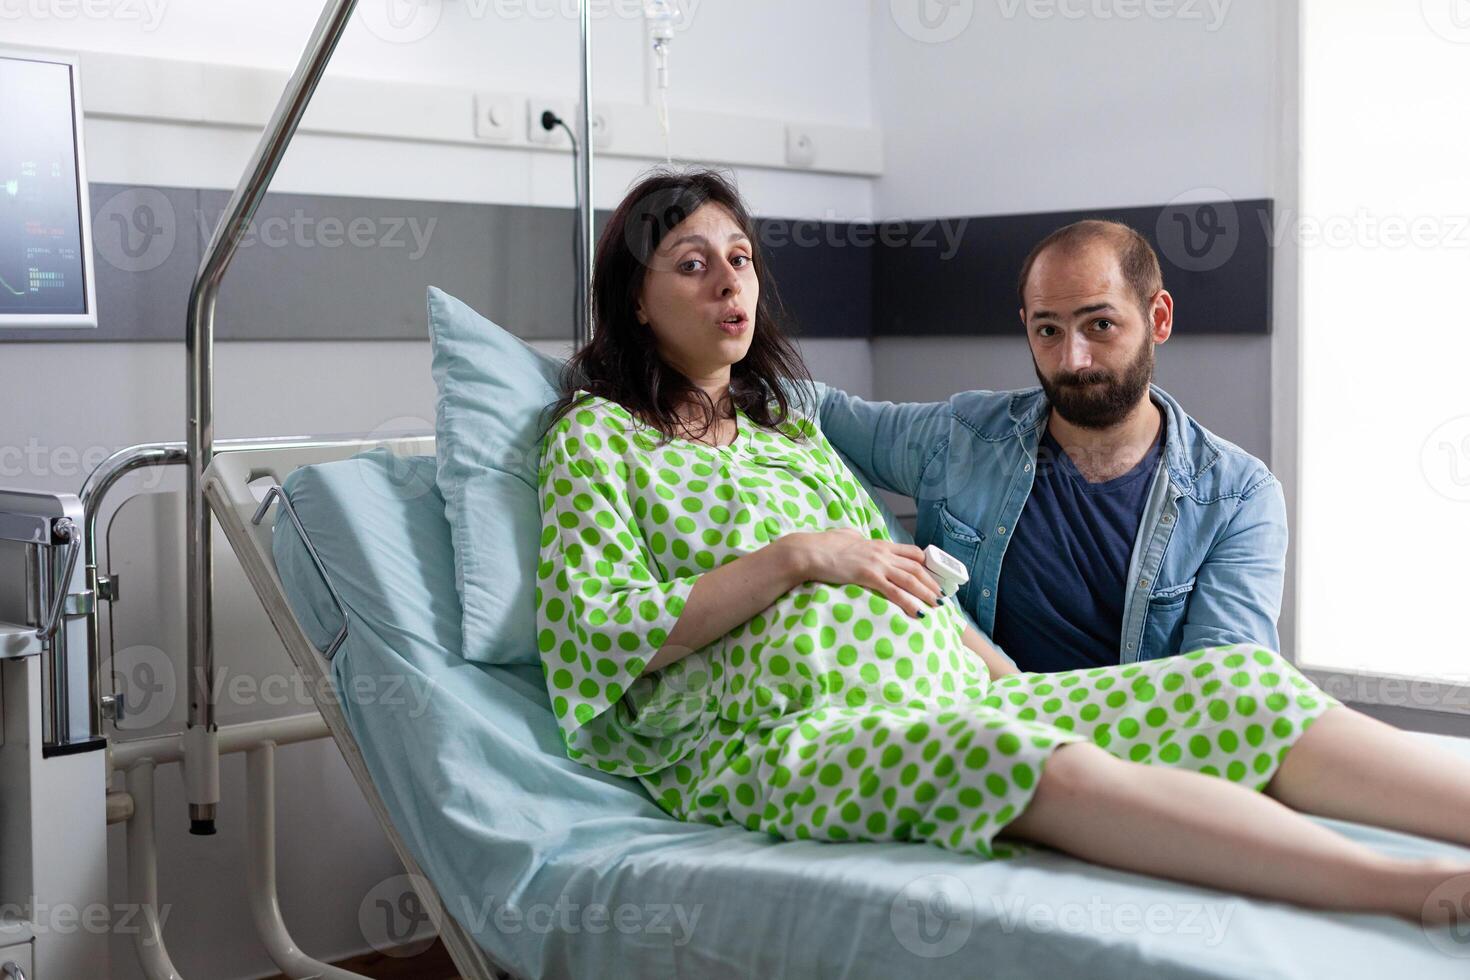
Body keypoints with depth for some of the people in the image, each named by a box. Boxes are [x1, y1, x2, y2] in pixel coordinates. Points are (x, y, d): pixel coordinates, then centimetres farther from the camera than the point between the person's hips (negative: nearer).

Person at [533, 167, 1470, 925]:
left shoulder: (792, 430, 29)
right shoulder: (596, 435, 9)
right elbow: (592, 634, -5)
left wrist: (1010, 676, 7)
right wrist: (794, 557, -10)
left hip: (949, 691, 7)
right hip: (776, 731, -7)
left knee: (1243, 685, -13)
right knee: (1013, 757, -38)